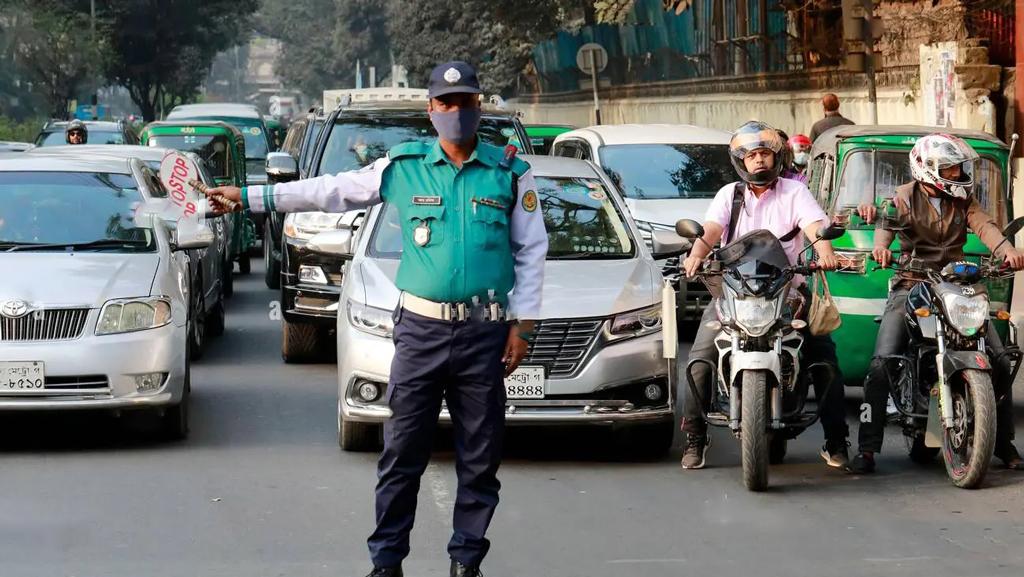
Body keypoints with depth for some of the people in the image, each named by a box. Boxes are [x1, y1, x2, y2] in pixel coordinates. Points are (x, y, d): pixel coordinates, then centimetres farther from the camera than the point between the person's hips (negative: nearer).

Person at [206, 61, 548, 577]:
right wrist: (249, 197, 6)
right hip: (420, 328, 0)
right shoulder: (403, 168, 4)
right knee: (402, 452, 0)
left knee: (480, 456, 4)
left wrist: (522, 324, 2)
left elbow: (530, 251, 7)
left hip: (484, 333, 0)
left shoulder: (510, 173, 4)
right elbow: (329, 191, 8)